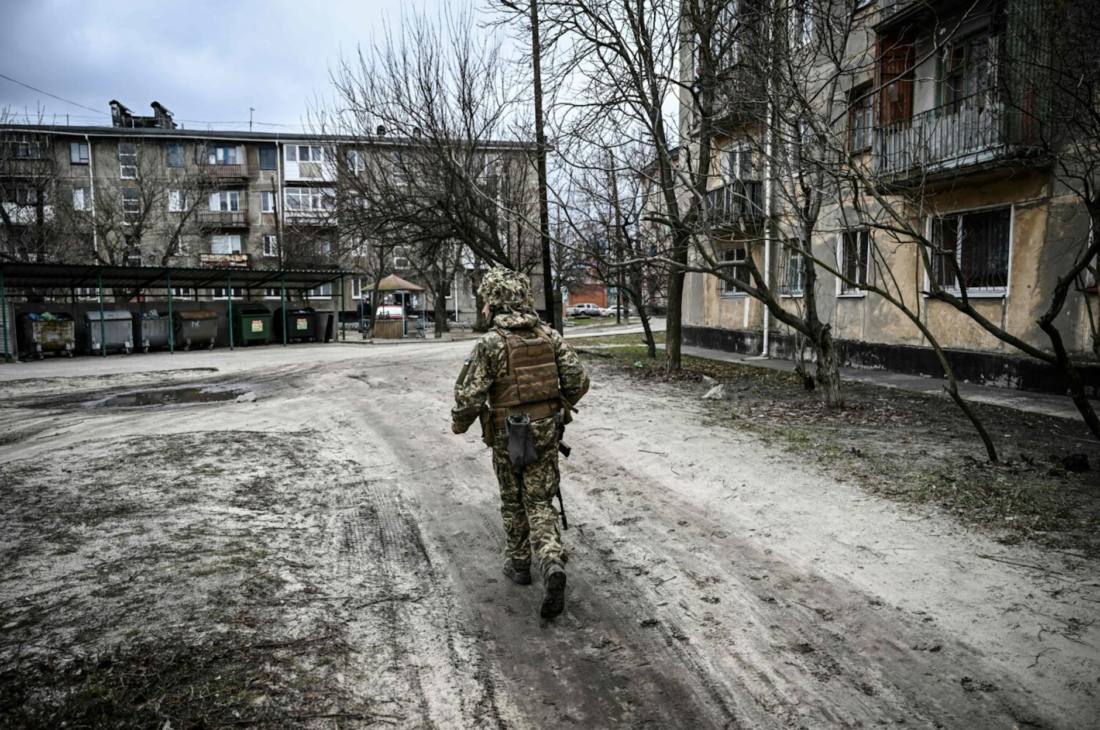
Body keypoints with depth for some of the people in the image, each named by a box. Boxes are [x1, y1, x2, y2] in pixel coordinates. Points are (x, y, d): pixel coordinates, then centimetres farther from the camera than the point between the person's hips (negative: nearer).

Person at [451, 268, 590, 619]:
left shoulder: (490, 342, -14)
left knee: (513, 501, 18)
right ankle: (553, 564, -12)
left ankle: (518, 563, 32)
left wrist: (458, 424, 6)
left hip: (508, 435, -3)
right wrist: (561, 407, 17)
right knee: (540, 504, 8)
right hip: (546, 432, 3)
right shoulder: (548, 335, 0)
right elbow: (578, 378, -1)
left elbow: (470, 394, -14)